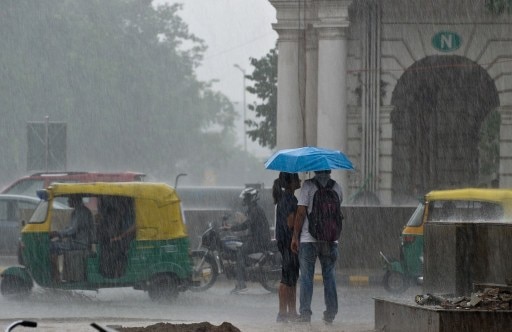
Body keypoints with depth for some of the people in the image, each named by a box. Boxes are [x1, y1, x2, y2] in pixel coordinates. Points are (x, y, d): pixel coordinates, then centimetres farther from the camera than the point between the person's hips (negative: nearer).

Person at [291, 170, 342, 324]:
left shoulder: (308, 185, -7)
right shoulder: (336, 187, 5)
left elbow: (301, 212, -10)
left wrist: (295, 236, -5)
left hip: (308, 238, -3)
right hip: (330, 239, 3)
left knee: (306, 277, 2)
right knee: (329, 276, 10)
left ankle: (305, 312, -3)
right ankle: (331, 313, 9)